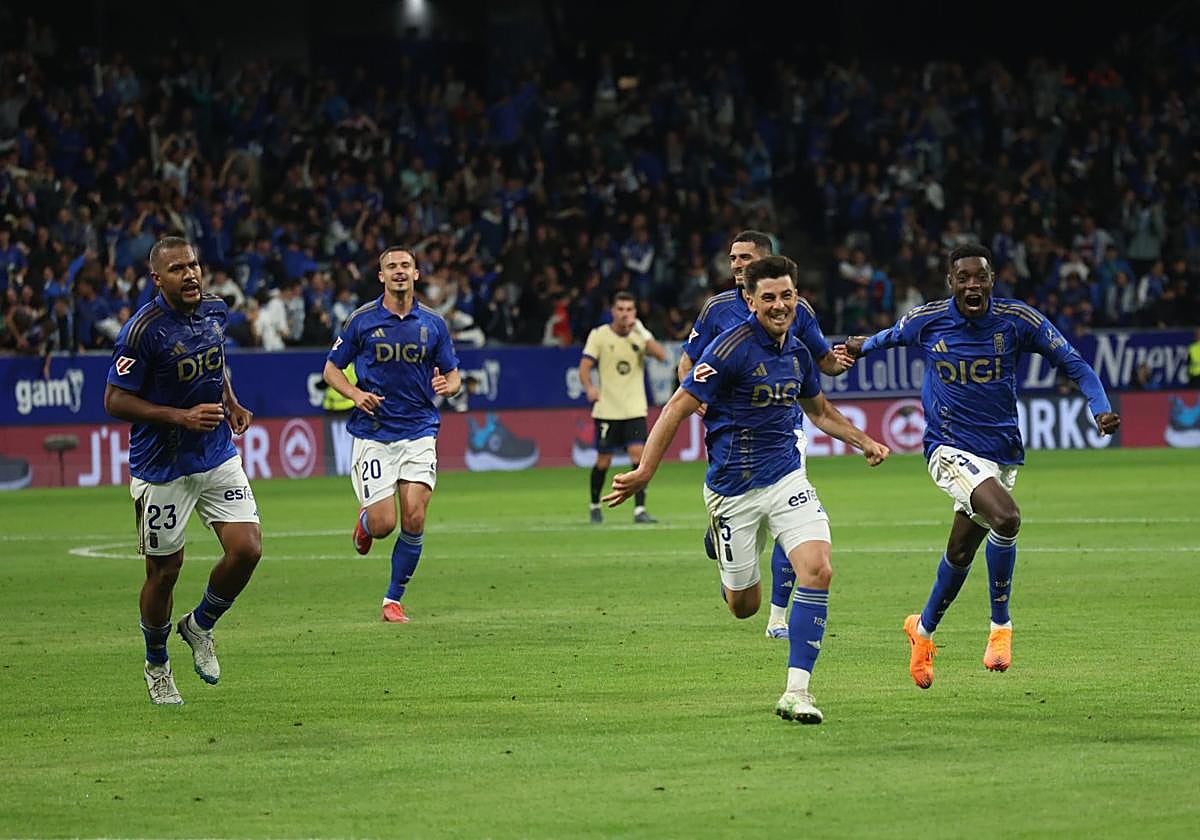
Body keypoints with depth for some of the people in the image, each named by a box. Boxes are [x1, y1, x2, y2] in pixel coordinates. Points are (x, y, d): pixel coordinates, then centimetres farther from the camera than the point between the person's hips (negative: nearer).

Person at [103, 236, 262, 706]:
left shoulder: (215, 311, 1)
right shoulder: (143, 331, -20)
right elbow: (115, 401, -17)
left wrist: (231, 404, 6)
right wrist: (182, 416, -24)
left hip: (218, 456, 5)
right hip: (162, 468, -5)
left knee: (246, 549, -9)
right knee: (164, 571, 5)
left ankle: (199, 627, 19)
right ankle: (156, 664, 31)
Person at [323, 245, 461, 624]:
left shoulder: (433, 324, 5)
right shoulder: (362, 320, -1)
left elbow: (453, 376, 12)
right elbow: (331, 369, 7)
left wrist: (447, 385, -12)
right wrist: (356, 394, -12)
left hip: (419, 433, 2)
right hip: (373, 433, -2)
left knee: (414, 520, -10)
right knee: (382, 525, -9)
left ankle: (394, 599, 7)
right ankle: (365, 518, 30)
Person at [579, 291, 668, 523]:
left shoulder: (640, 335, 2)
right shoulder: (599, 335, -2)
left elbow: (662, 356, -14)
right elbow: (585, 367, -7)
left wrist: (642, 333, -23)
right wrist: (589, 387, -26)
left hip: (635, 410, 1)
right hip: (607, 409, -1)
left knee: (638, 454, -13)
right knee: (603, 460, 4)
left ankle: (640, 510, -11)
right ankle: (595, 506, 26)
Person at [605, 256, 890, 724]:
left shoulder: (797, 352, 5)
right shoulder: (731, 349, -16)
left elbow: (820, 412, 25)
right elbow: (678, 408, -14)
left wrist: (864, 441, 14)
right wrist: (644, 472, -17)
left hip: (786, 480, 4)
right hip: (732, 488, -4)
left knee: (817, 569, -20)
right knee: (744, 605, 7)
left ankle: (796, 692, -15)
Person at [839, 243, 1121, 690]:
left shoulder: (1018, 320, -7)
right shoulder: (927, 320, -7)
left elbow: (1073, 363, -2)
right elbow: (892, 335, 18)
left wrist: (1100, 408, -16)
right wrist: (862, 347, 29)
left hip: (1002, 452, 3)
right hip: (949, 448, -3)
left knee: (960, 552, 14)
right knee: (1005, 517, -29)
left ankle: (923, 629, 40)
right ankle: (1001, 624, -12)